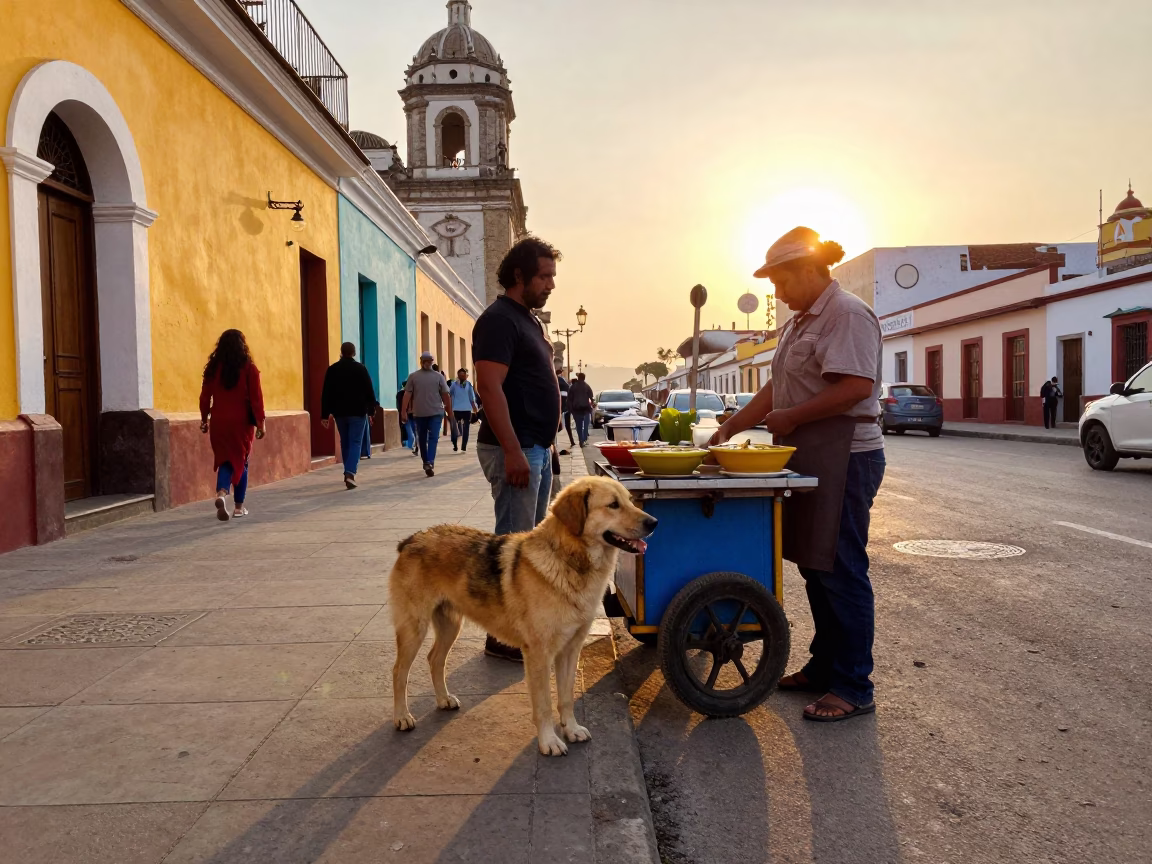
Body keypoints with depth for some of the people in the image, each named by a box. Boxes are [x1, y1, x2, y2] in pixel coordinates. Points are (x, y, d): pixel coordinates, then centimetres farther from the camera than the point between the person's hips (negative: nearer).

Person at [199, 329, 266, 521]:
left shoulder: (213, 367, 3)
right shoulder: (248, 368, -6)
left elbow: (205, 396, 5)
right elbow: (256, 398, -9)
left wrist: (204, 419, 14)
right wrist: (260, 422, -4)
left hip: (219, 422, 2)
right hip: (241, 422, -2)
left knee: (225, 461, 10)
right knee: (240, 461, 10)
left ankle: (221, 493, -18)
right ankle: (239, 506, 14)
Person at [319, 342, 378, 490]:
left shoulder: (332, 369, 4)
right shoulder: (361, 368, -4)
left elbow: (326, 394, 2)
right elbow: (369, 391, -4)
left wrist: (325, 414, 3)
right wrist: (371, 410, 4)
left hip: (339, 412, 3)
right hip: (357, 412, -3)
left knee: (345, 443, 15)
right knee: (355, 443, -3)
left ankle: (349, 472, 21)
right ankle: (350, 473, -20)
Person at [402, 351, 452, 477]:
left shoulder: (413, 376, 3)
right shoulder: (438, 376, 1)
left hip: (419, 413, 1)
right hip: (436, 412, -1)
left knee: (422, 438, 6)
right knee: (433, 438, 1)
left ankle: (426, 462, 9)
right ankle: (430, 463, -5)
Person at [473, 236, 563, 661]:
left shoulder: (528, 320, 17)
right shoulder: (499, 319, -13)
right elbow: (490, 388, -21)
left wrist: (541, 445, 18)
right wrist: (513, 451, -25)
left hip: (537, 447, 10)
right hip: (515, 449, -10)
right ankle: (503, 636, 5)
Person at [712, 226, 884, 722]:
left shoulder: (847, 315, -12)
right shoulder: (802, 322, 19)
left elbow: (856, 386, -24)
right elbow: (778, 389, 21)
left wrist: (791, 417, -17)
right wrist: (729, 429, 14)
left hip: (843, 458, -10)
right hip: (808, 459, 10)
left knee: (840, 570, -4)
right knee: (814, 567, 14)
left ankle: (854, 689, 6)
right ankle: (825, 667, 27)